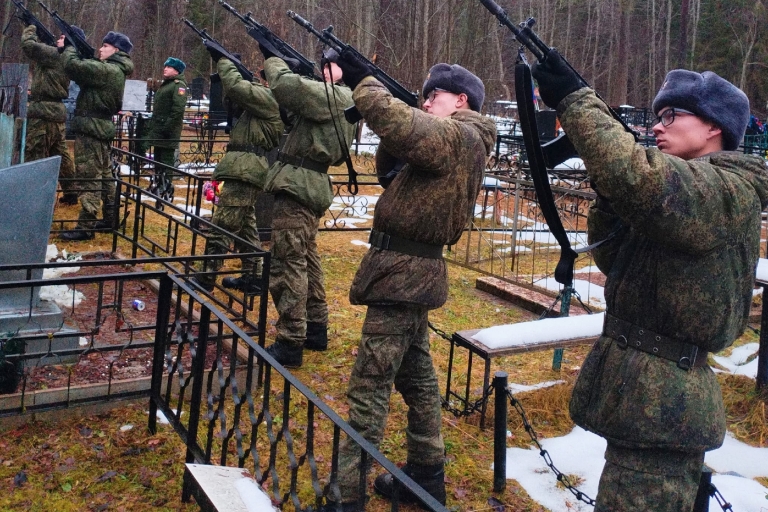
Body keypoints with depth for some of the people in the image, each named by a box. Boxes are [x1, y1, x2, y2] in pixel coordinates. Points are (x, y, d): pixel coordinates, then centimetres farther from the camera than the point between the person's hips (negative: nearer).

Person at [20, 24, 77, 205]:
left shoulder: (55, 55, -13)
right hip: (57, 111, 9)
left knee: (34, 158, -5)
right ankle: (70, 193, 21)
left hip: (43, 113, -9)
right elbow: (39, 52, 26)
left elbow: (28, 45, -19)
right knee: (61, 155, 16)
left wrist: (30, 30, 1)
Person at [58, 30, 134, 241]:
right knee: (104, 174, 16)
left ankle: (85, 227, -7)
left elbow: (74, 65, -23)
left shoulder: (107, 70, -18)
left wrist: (67, 48, -3)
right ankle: (110, 218, 23)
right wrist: (71, 49, 3)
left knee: (89, 177, -9)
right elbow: (85, 69, 18)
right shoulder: (115, 70, 14)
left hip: (91, 128, -10)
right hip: (101, 127, 10)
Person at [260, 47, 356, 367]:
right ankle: (316, 330, 27)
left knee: (287, 265, -8)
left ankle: (290, 344, -4)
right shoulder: (338, 99, 18)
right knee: (306, 260, 18)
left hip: (297, 187, -11)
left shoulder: (335, 97, -13)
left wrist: (272, 57, -4)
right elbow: (293, 100, 19)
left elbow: (286, 86, -23)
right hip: (311, 186, 11)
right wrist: (278, 62, 9)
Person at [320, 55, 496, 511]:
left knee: (369, 388, -7)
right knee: (417, 376, 18)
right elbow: (388, 165, 18)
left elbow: (394, 121, -28)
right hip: (413, 271, 10)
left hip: (402, 272, -10)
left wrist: (362, 79, -11)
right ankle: (427, 474, 30)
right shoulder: (456, 142, 16)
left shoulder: (458, 136, -14)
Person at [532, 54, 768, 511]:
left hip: (662, 401, -10)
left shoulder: (731, 191, -14)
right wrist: (608, 197, 0)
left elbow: (641, 179, -34)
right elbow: (616, 261, 15)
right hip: (647, 392, 10)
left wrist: (576, 100, -28)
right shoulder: (681, 191, 16)